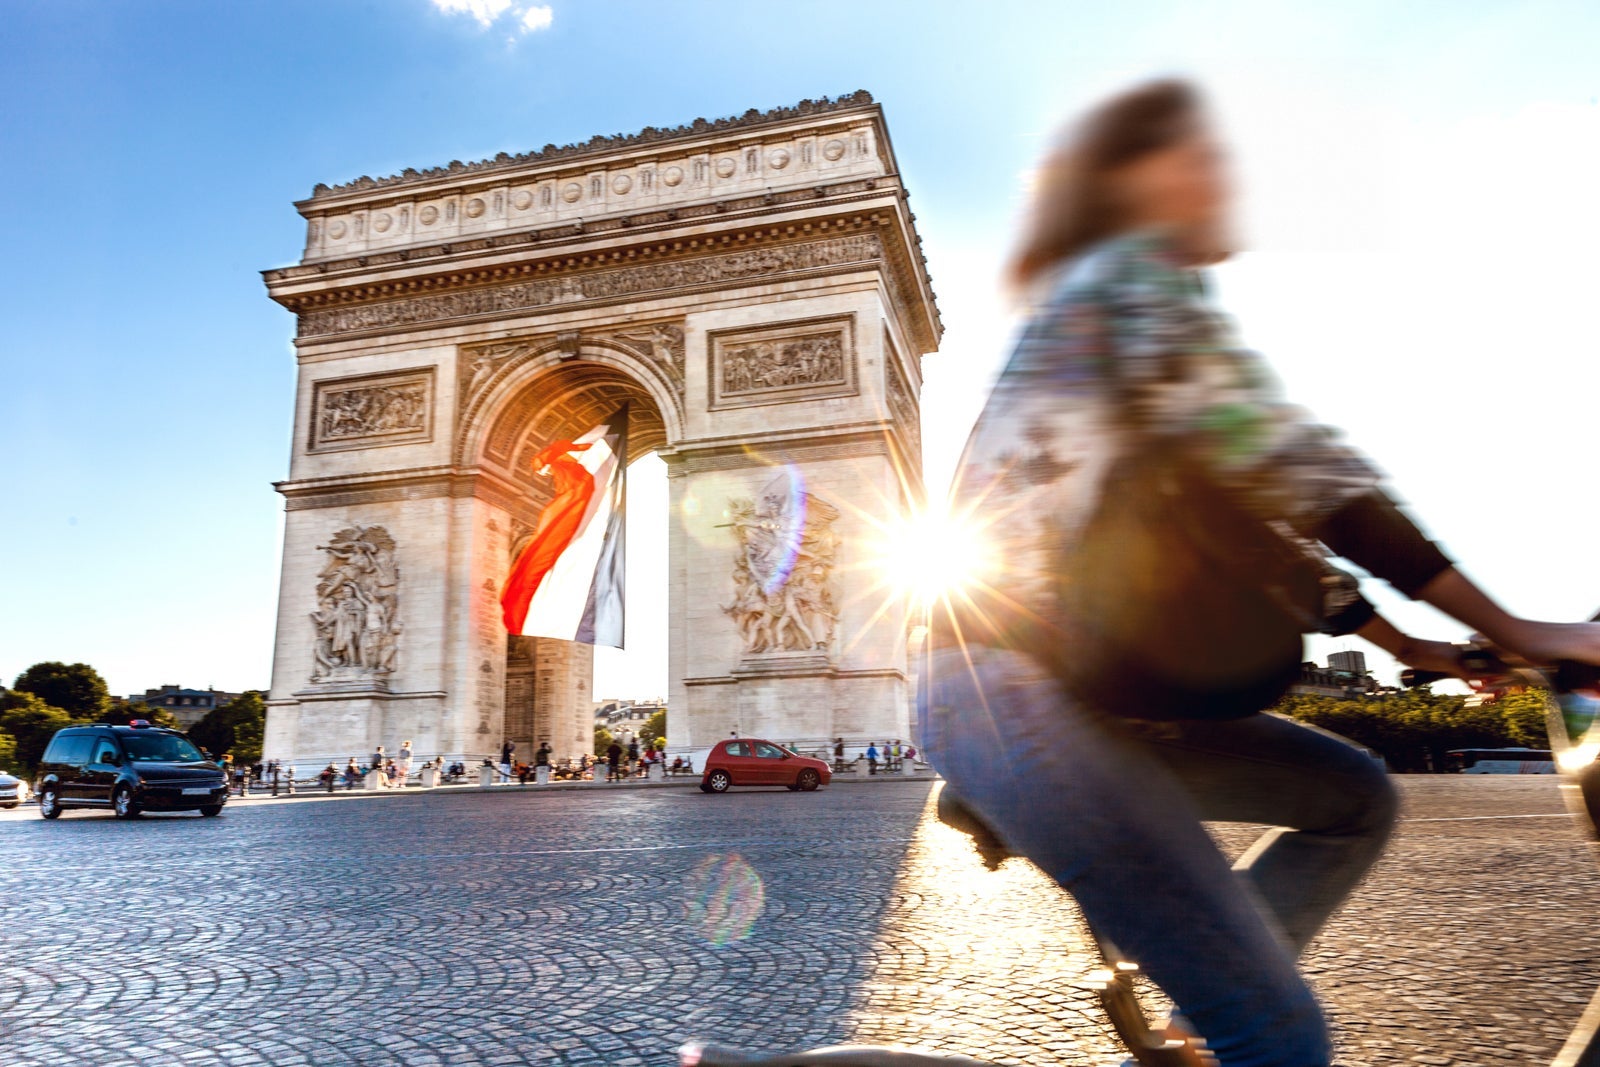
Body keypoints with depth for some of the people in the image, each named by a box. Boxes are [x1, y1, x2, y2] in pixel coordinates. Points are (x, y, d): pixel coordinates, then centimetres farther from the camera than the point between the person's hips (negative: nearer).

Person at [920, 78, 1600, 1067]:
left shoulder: (1123, 294, 24)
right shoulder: (1137, 268, -5)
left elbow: (1251, 504, 24)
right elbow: (1290, 462, -15)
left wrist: (1401, 643, 22)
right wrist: (1513, 629, -8)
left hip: (1088, 683, 10)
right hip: (1010, 686, -10)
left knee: (1355, 797, 16)